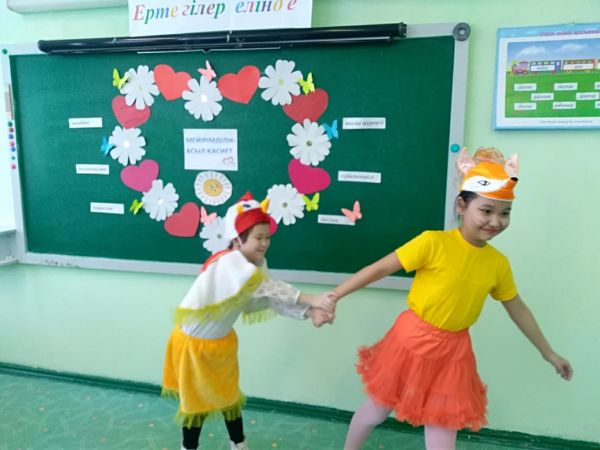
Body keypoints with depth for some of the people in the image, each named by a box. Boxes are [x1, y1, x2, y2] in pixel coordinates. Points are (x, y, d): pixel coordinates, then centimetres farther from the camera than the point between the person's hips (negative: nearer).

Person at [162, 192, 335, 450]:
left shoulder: (257, 263, -7)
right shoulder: (230, 262, -32)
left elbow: (271, 299, -17)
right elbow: (269, 289, -44)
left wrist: (309, 312, -31)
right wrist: (312, 299, -50)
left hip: (221, 341, 7)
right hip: (193, 343, -7)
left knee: (229, 395, 19)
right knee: (196, 400, 12)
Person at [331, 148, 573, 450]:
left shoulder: (498, 264, -3)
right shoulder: (433, 243, -20)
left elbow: (517, 309, 12)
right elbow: (379, 269, -19)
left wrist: (549, 353, 21)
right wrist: (332, 297, -23)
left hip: (453, 353, 3)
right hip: (411, 342, -3)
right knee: (377, 411, 15)